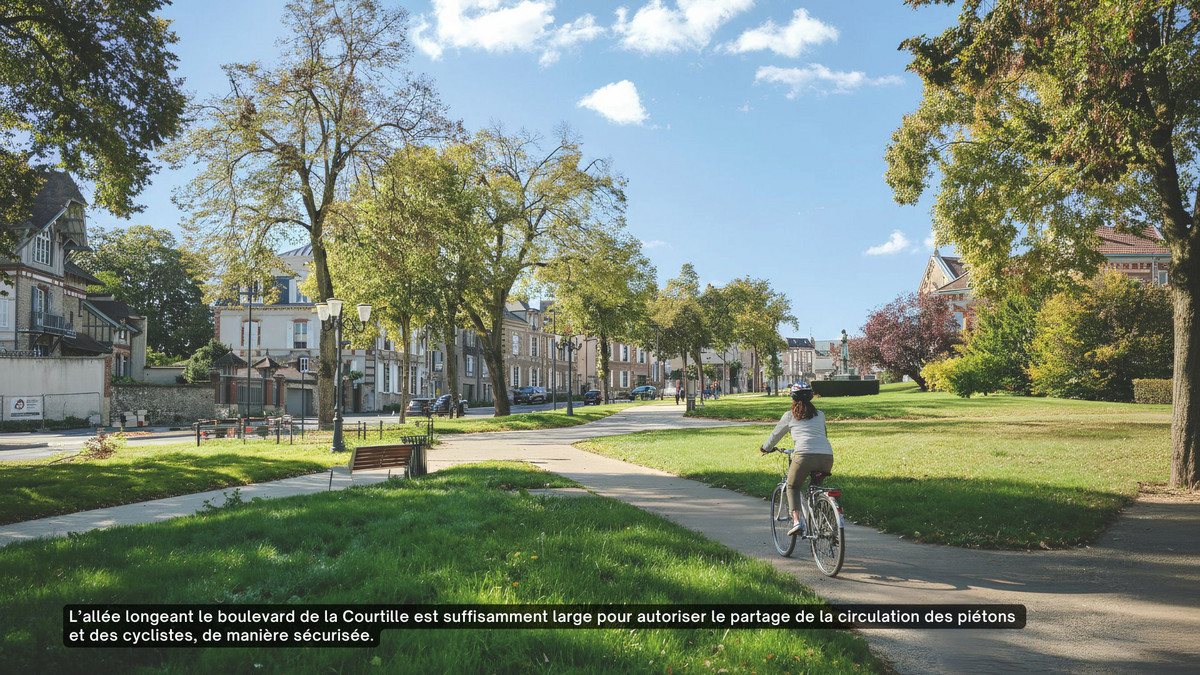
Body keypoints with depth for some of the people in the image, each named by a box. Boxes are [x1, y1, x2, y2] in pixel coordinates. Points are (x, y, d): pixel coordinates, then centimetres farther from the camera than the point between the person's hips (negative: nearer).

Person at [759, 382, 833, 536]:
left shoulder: (789, 415, 16)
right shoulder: (820, 415, 25)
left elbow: (775, 435, 27)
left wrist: (765, 448, 46)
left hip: (804, 455, -3)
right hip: (827, 457, 3)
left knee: (793, 487, 17)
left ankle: (796, 521, -1)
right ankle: (813, 515, 21)